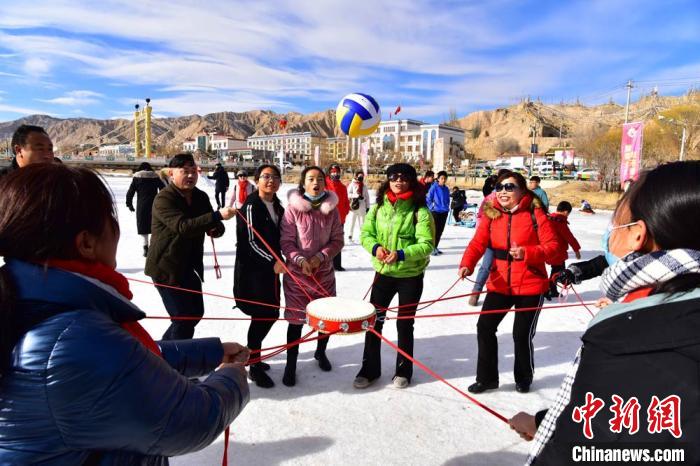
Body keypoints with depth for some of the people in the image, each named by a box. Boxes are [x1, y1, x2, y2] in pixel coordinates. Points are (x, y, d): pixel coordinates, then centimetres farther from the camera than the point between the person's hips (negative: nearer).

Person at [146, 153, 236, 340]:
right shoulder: (164, 199, -19)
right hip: (166, 267, -7)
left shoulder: (201, 197, 3)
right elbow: (183, 227, -34)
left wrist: (216, 229, -17)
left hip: (191, 266, 8)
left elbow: (215, 225, 8)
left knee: (196, 312, 17)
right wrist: (218, 215, -44)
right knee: (184, 318, -7)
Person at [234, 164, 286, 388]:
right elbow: (250, 242, -18)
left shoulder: (278, 207, 11)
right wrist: (273, 262, -26)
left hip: (271, 268, 8)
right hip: (252, 269, -8)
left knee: (269, 314, 11)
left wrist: (278, 261, 10)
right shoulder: (251, 206, -12)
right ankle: (255, 367, 11)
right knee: (263, 315, -4)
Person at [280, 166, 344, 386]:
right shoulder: (293, 208, -8)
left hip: (324, 270, 3)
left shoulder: (331, 209, 0)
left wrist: (321, 256, -13)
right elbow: (286, 241, -7)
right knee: (296, 319, 3)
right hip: (297, 272, -3)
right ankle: (291, 364, 22)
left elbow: (337, 240, 2)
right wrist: (300, 260, -21)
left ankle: (320, 353, 40)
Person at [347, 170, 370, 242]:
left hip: (362, 206, 4)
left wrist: (367, 206, 8)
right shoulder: (352, 184, -1)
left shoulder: (364, 186, 12)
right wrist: (357, 195, -18)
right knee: (353, 220, 0)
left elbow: (367, 197, 12)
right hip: (354, 205, -3)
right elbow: (348, 194, -9)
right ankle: (350, 235, 10)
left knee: (362, 221, 6)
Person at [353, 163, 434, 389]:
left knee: (404, 324, 12)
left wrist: (401, 254, -30)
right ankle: (369, 369, 27)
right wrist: (375, 247, -18)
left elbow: (427, 245, -17)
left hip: (410, 276, -3)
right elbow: (366, 233, 3)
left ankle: (403, 371, 31)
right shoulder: (379, 206, 1)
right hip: (383, 272, 3)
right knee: (373, 320, 8)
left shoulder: (420, 210, -12)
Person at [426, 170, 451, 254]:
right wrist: (432, 207, -11)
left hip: (444, 212, 6)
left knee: (440, 230, 9)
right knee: (435, 230, -5)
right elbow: (428, 199, -6)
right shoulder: (434, 187, -8)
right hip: (435, 212, -5)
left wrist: (447, 208, 8)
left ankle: (435, 247, 21)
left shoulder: (446, 189, 8)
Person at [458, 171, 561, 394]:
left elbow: (552, 245, -11)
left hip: (530, 285, -3)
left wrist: (527, 253, -28)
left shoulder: (535, 214, -9)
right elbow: (478, 243, -9)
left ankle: (524, 379, 33)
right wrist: (467, 264, -26)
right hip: (499, 284, 3)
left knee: (522, 334, 5)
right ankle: (486, 377, 20)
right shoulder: (491, 214, 1)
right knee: (484, 327, 0)